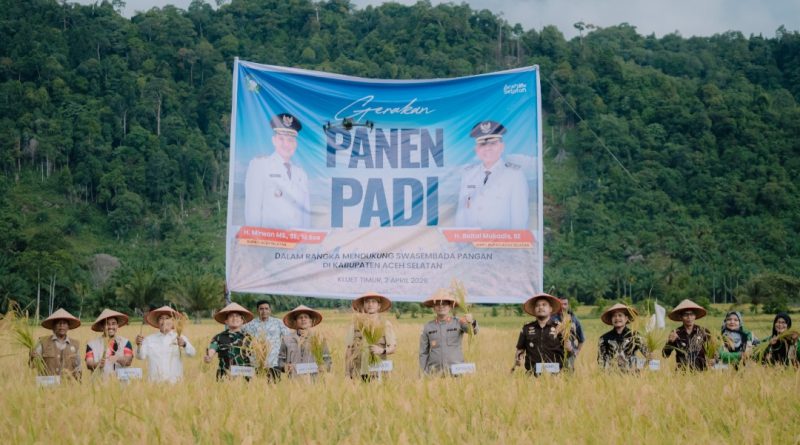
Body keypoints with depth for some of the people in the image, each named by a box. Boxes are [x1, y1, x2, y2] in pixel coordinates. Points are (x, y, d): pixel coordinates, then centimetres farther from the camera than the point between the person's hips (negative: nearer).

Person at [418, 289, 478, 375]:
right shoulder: (428, 327, 7)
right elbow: (423, 353, 11)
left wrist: (471, 321, -41)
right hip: (435, 373, 1)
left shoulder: (459, 323, 2)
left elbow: (473, 330, -18)